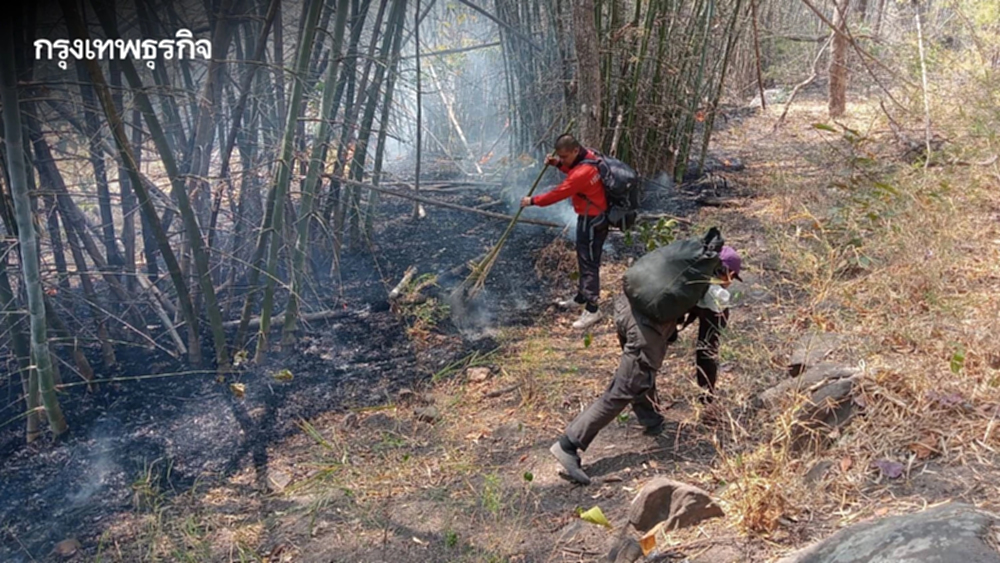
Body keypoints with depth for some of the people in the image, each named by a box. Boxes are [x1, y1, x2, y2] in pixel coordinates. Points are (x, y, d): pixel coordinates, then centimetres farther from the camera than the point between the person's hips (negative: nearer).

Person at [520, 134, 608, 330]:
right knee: (584, 260, 21)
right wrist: (559, 164, 3)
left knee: (589, 263, -6)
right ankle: (581, 297, 35)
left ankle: (592, 310, 0)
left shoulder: (583, 172, -30)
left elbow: (558, 194, -22)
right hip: (591, 217, 10)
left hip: (592, 221, -10)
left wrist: (533, 201, -11)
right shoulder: (588, 156, -1)